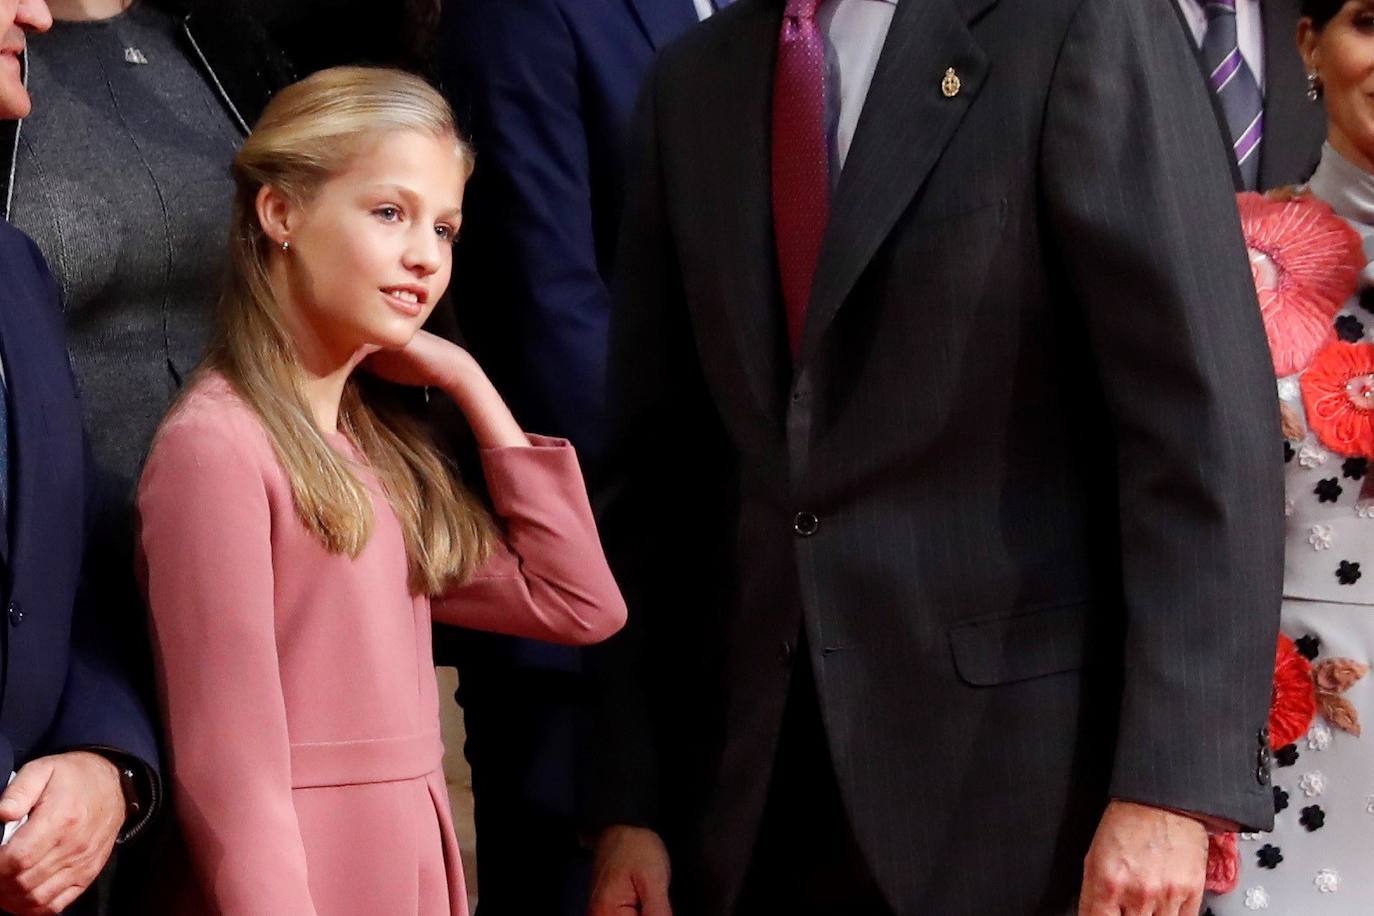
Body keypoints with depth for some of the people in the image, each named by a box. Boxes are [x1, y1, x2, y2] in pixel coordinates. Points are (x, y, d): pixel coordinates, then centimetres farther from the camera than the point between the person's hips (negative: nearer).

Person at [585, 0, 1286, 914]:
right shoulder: (691, 81, 9)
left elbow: (1203, 419, -12)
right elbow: (657, 460, 10)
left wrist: (1172, 781, -19)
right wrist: (630, 794, 6)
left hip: (1017, 774, -5)